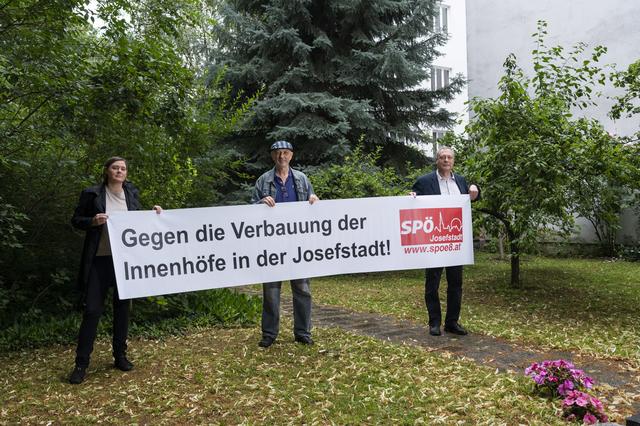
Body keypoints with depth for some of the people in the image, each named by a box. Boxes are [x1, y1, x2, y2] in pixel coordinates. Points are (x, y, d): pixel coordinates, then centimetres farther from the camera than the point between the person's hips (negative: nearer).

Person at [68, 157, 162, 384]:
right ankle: (81, 363, 8)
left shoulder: (132, 193, 7)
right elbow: (76, 220, 2)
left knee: (122, 307, 11)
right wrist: (92, 221, -16)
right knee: (92, 310, -4)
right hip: (100, 260, -3)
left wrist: (154, 214, -1)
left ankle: (120, 356, 24)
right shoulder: (92, 194, -3)